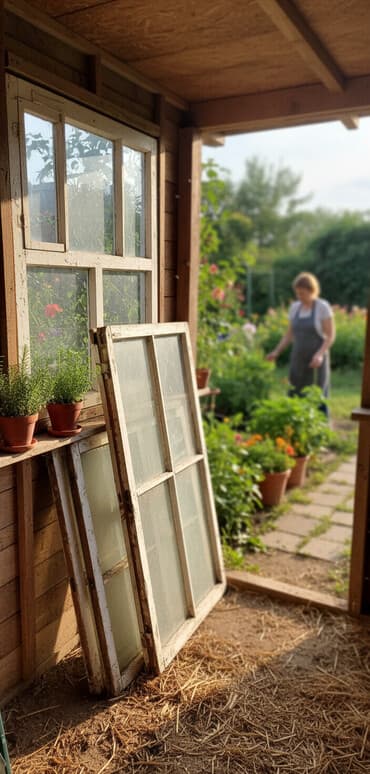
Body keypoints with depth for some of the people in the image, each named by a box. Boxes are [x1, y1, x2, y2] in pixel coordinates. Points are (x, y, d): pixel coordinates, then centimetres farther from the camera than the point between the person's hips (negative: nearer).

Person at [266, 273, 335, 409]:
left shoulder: (323, 307, -9)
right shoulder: (295, 307, 7)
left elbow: (331, 335, -10)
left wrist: (320, 354, -26)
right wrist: (276, 352, -2)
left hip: (316, 361, -5)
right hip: (298, 360, 5)